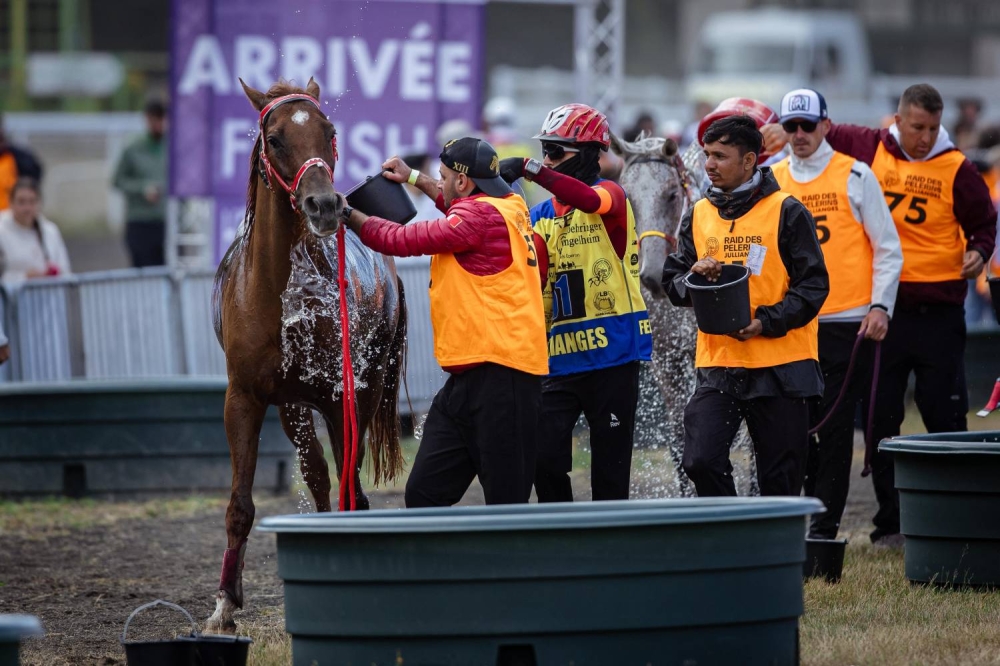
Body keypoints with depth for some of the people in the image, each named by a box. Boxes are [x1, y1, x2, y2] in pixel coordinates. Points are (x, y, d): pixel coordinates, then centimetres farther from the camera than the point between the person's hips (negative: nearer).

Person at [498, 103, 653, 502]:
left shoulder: (611, 196, -3)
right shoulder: (541, 215, 13)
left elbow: (588, 199, -28)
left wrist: (529, 169, -36)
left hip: (612, 353, -5)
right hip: (561, 357, 5)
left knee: (610, 468, 1)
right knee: (544, 458, -4)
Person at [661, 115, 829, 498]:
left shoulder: (786, 212, -4)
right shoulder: (698, 215, 11)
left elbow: (813, 285, -6)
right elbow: (672, 282, 14)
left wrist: (766, 322, -17)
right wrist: (693, 277, -9)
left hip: (780, 366, -4)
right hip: (717, 365, 4)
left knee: (780, 481, 2)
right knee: (701, 460, -12)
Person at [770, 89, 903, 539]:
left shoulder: (855, 176, 1)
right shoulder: (771, 181, 9)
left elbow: (888, 249, 3)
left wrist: (880, 306, -8)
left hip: (848, 324, -3)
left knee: (835, 429, -3)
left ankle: (825, 527, 0)